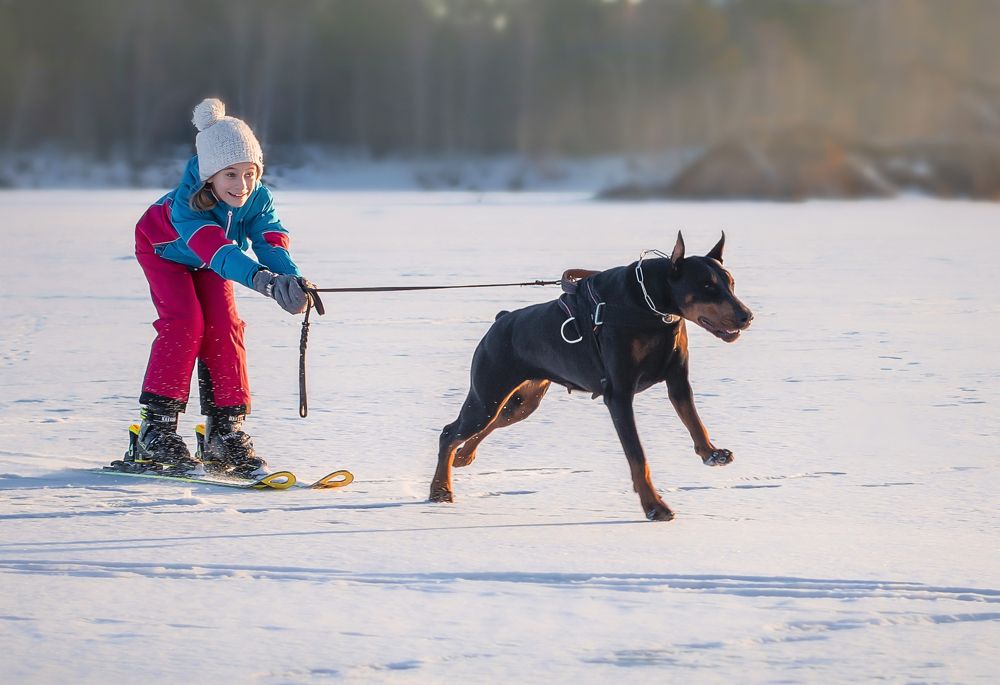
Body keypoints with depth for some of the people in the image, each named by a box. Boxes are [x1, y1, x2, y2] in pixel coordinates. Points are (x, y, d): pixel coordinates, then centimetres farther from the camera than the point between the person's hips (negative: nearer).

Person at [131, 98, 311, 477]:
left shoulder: (258, 198, -30)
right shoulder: (185, 204, -44)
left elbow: (272, 243, -42)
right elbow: (217, 250, -60)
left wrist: (291, 277, -65)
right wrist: (261, 279, -77)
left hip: (209, 262, 4)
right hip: (164, 249, -4)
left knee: (224, 326, -11)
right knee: (186, 322, -21)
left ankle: (224, 432, -4)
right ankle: (156, 430, -15)